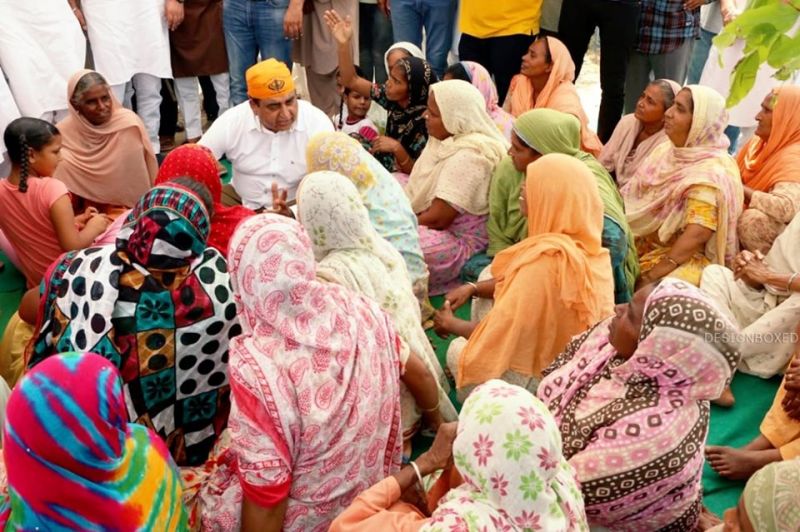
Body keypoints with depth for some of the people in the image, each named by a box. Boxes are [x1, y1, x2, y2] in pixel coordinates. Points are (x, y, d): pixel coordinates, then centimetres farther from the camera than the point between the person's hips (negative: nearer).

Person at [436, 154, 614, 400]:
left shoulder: (546, 259, -32)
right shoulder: (586, 246, -5)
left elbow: (501, 331, -23)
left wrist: (452, 324, -4)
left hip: (543, 377, -7)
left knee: (458, 350, 14)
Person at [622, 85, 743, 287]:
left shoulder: (712, 172, -17)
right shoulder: (667, 149, 7)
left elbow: (698, 233, -25)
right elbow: (633, 197, 9)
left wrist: (655, 273, -26)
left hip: (685, 259, -7)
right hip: (640, 245, 7)